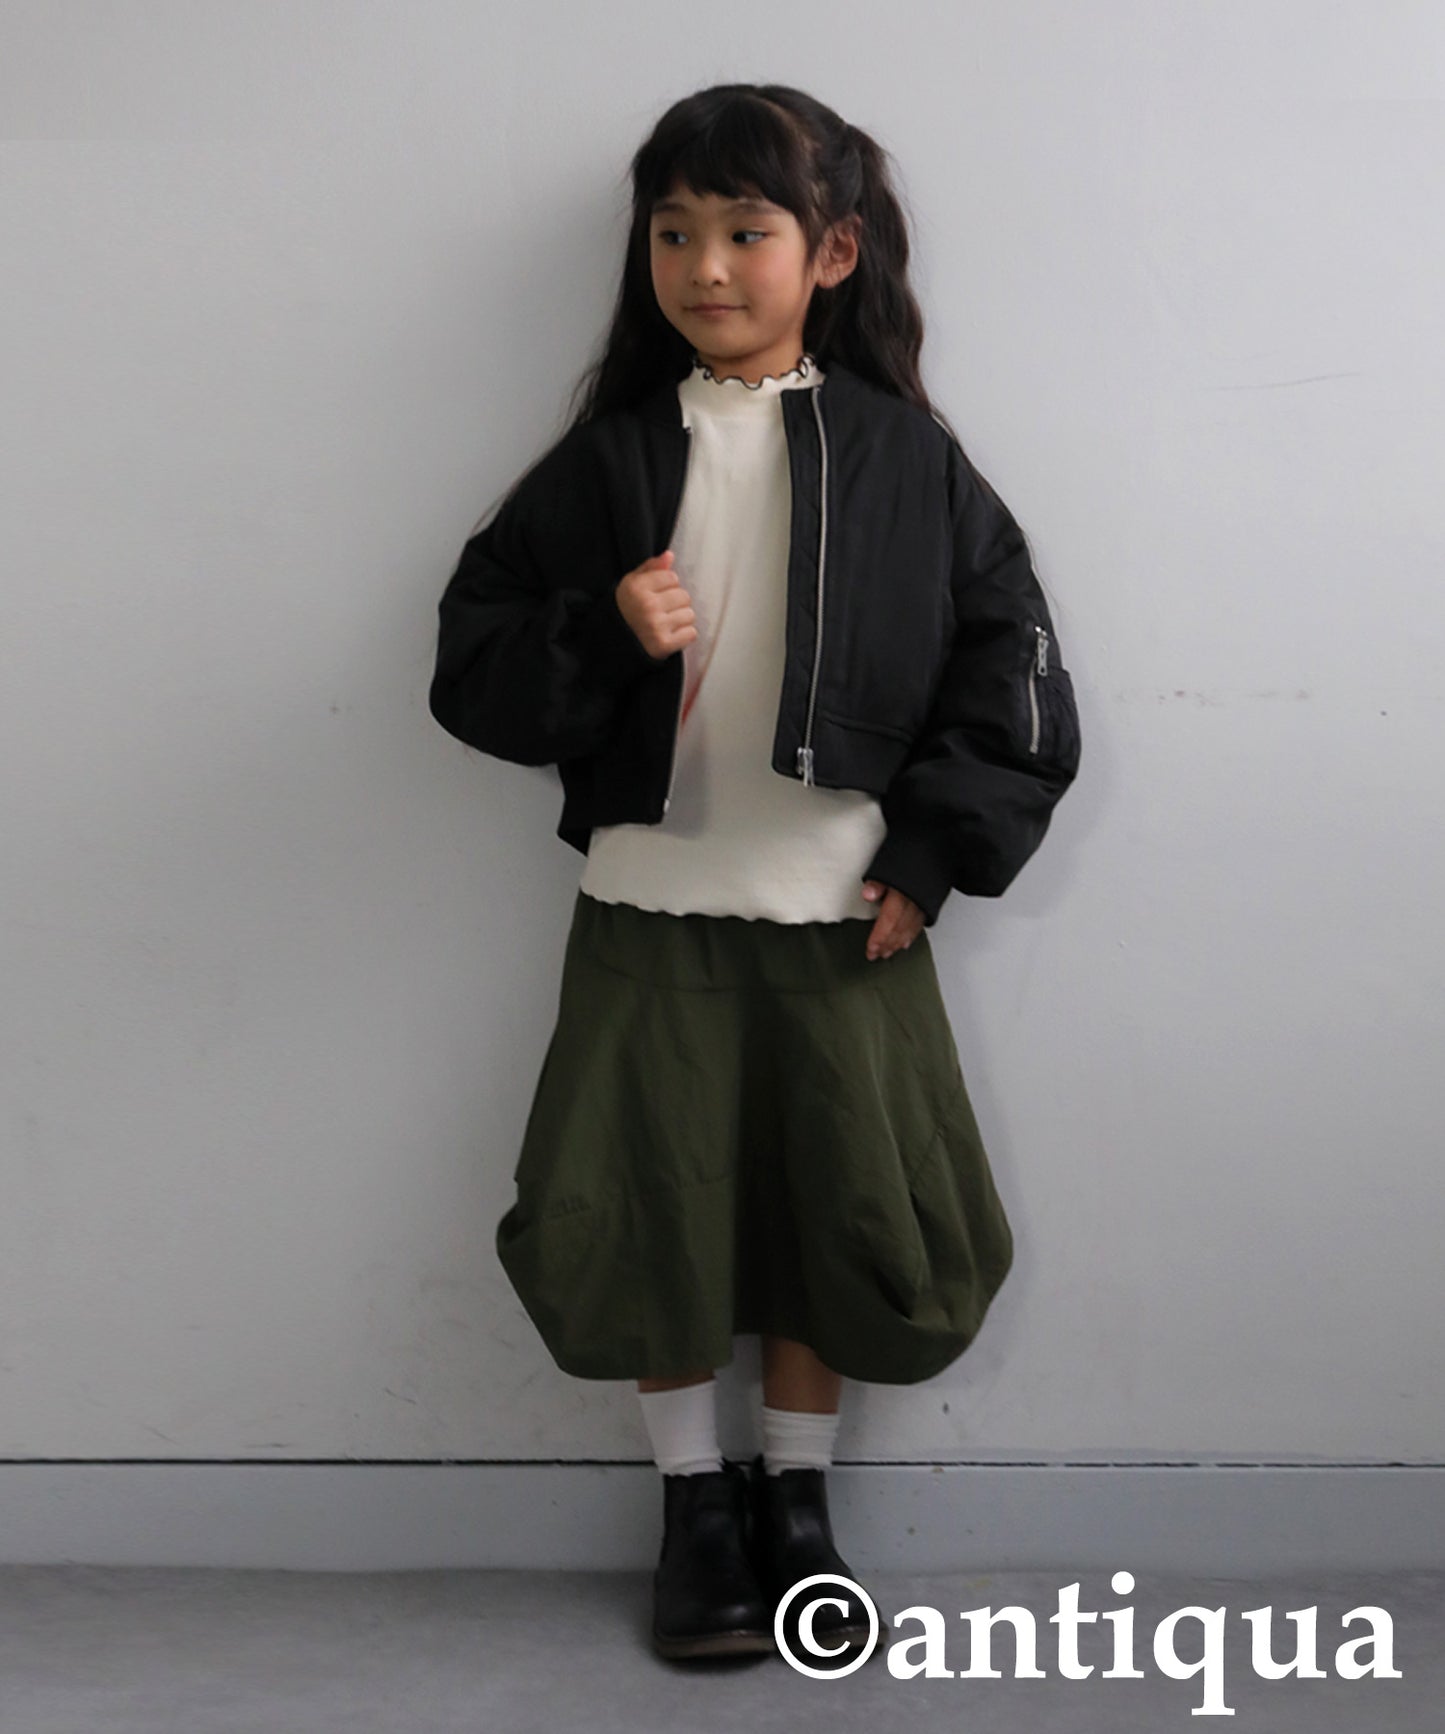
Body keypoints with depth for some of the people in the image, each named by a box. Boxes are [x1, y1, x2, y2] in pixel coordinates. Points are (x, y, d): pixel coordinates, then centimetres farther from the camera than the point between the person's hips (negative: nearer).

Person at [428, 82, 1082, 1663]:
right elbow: (474, 665, 0)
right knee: (638, 1214, 4)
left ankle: (796, 1498, 30)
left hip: (848, 915, 0)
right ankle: (695, 1496, 26)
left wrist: (935, 850, -6)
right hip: (647, 906, 1)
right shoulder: (606, 458, 2)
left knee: (845, 1213, 8)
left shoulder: (904, 454, 0)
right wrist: (601, 637, -18)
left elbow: (1012, 670, 1)